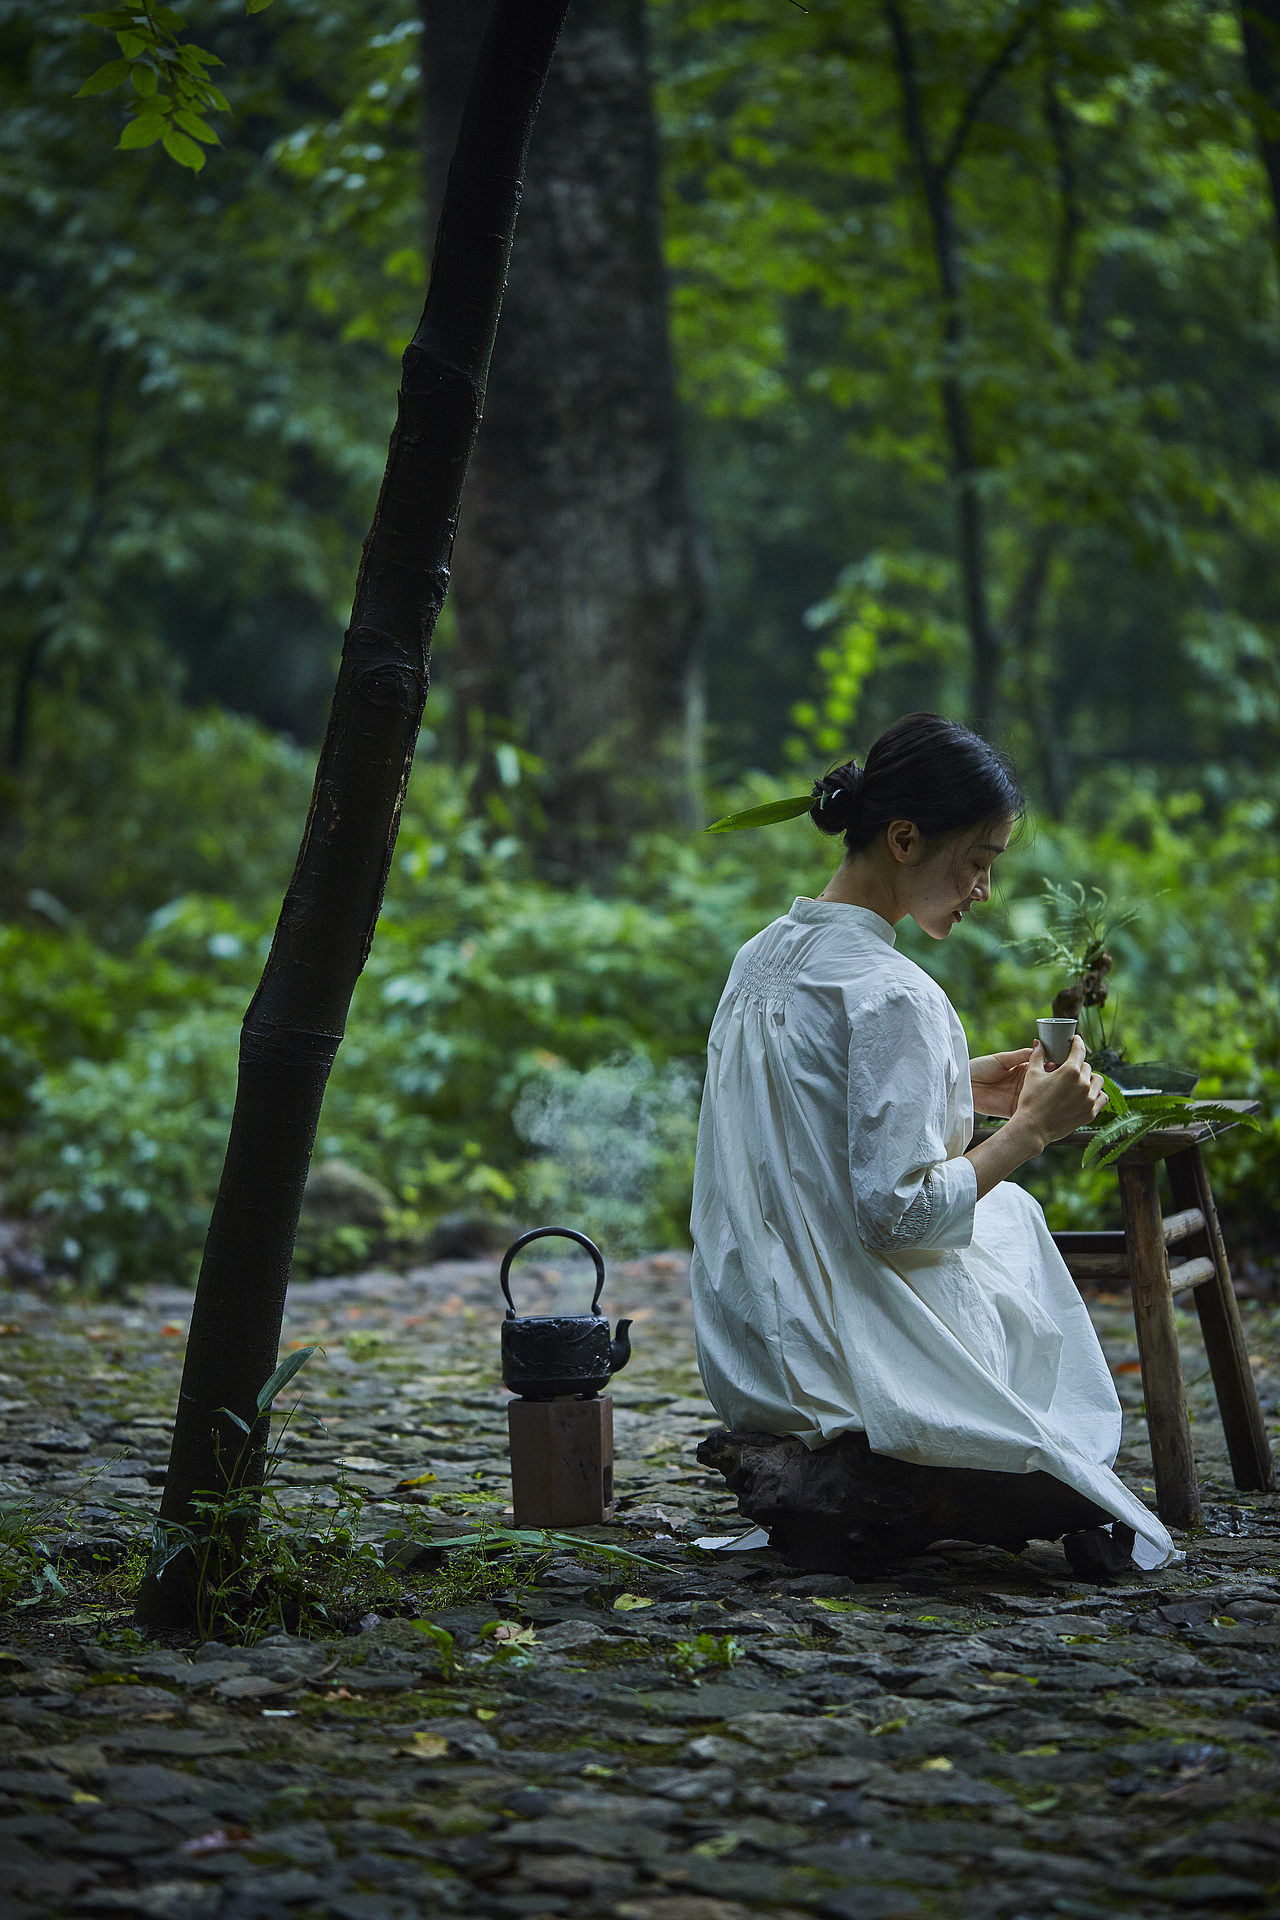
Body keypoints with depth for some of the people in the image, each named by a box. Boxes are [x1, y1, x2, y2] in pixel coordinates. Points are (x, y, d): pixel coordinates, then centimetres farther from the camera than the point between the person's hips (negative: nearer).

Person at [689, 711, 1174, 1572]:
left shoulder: (765, 955, 6)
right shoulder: (891, 996, -21)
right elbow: (898, 1215, -23)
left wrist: (957, 1092, 14)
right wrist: (1032, 1127, -13)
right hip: (849, 1363, -8)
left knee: (1007, 1207, 26)